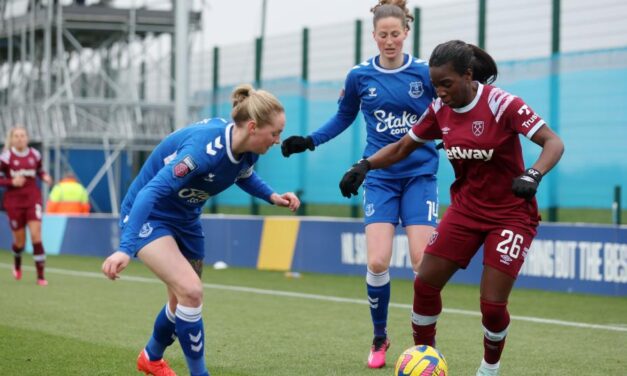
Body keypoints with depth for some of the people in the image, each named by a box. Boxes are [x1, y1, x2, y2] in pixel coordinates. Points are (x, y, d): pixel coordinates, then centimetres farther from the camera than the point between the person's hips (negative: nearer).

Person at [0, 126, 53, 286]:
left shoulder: (35, 155, 2)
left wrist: (44, 176, -1)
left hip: (33, 198, 1)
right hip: (14, 201, -1)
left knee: (36, 235, -13)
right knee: (20, 240, 7)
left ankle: (41, 276, -9)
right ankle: (17, 264, 43)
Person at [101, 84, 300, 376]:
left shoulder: (247, 152, -11)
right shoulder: (206, 148, -36)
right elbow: (152, 190, -42)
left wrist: (273, 196, -4)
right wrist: (126, 248, -50)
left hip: (185, 219, 8)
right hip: (148, 215, -8)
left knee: (184, 300, 18)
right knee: (191, 291, -24)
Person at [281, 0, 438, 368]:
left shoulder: (425, 73, -5)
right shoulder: (360, 76, -1)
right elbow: (344, 117, 15)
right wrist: (309, 141, 5)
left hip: (419, 175, -1)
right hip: (380, 178, 1)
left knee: (423, 261, -11)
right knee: (377, 262, -10)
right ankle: (380, 339, 13)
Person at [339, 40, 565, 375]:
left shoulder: (501, 104, -20)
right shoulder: (440, 110, -3)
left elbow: (553, 142, -23)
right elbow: (402, 148, 8)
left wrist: (533, 174, -43)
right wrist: (365, 165, -9)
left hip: (510, 214, -5)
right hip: (466, 207, 5)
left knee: (492, 304, -11)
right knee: (425, 284, -2)